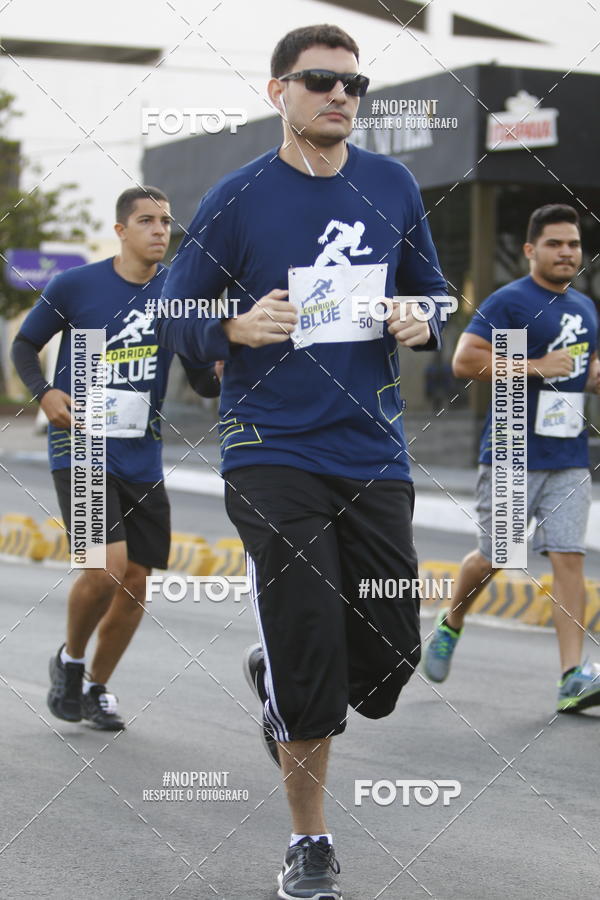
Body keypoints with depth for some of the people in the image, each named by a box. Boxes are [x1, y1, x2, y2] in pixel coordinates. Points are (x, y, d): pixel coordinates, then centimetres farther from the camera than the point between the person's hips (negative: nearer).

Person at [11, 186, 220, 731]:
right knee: (106, 567, -19)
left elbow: (203, 383, 6)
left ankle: (97, 688, 27)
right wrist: (45, 393, -11)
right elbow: (25, 345, 7)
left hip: (142, 457, 4)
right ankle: (70, 661, 9)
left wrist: (221, 375, -17)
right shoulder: (75, 286, -5)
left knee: (136, 581, 6)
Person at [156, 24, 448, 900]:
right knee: (311, 656, -8)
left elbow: (431, 294, 19)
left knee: (390, 657, 2)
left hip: (374, 453, 4)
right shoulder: (238, 198, -3)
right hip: (273, 454, -4)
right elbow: (172, 318, 1)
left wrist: (422, 324, -4)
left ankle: (272, 674, 37)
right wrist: (238, 329, -19)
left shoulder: (394, 187, 8)